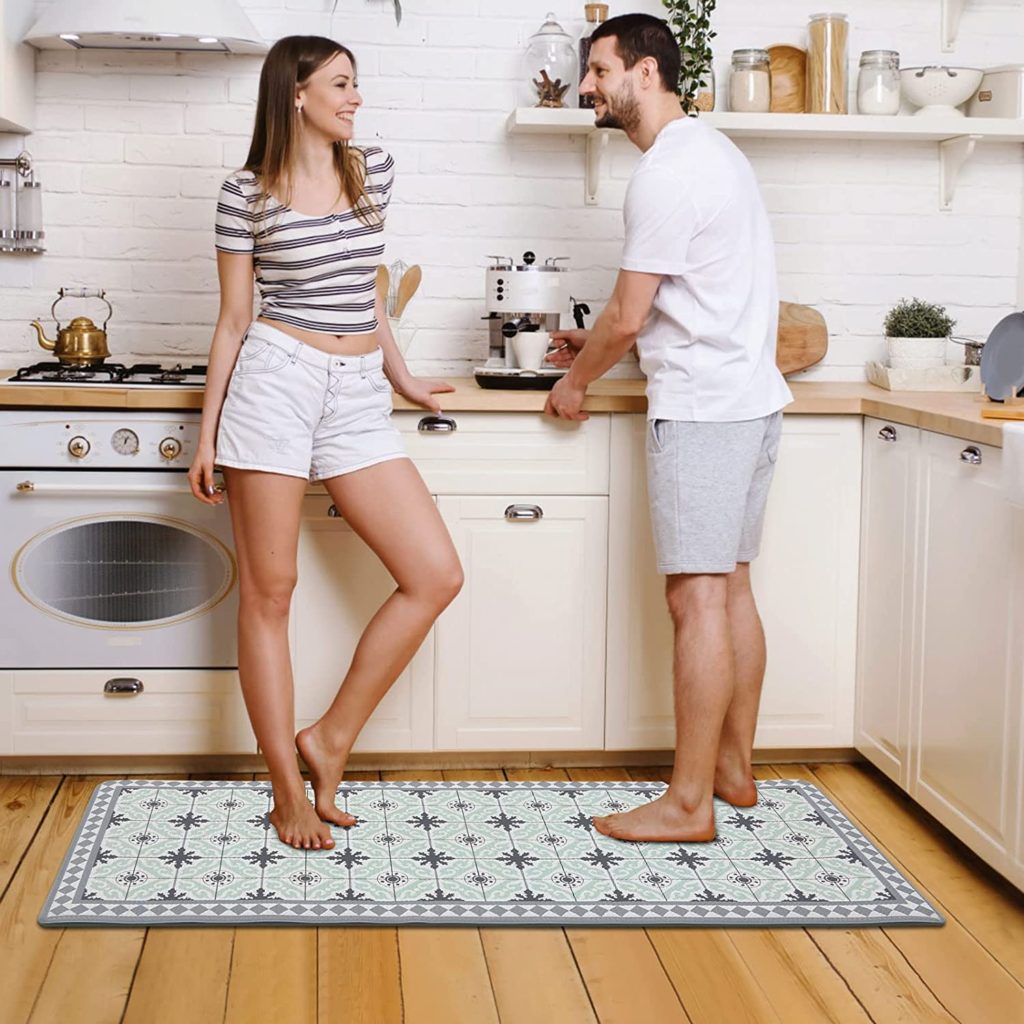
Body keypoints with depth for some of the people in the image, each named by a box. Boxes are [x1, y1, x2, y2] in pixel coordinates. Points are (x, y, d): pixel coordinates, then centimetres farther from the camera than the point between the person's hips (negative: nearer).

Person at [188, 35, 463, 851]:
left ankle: (330, 740, 9)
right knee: (269, 592, 0)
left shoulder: (375, 170, 11)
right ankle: (288, 788, 10)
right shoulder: (248, 194, -2)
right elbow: (233, 320, 3)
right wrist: (207, 433, 1)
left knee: (437, 576, -3)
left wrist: (402, 378, 27)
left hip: (358, 398, 5)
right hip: (275, 383, -5)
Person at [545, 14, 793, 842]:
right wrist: (597, 344, 23)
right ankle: (734, 767, 23)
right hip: (752, 398, 10)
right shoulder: (713, 151, 17)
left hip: (703, 408, -10)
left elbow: (626, 317, -14)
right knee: (732, 587, 14)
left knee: (697, 598, -8)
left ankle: (689, 804, -4)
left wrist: (576, 382, 3)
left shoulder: (666, 174, -15)